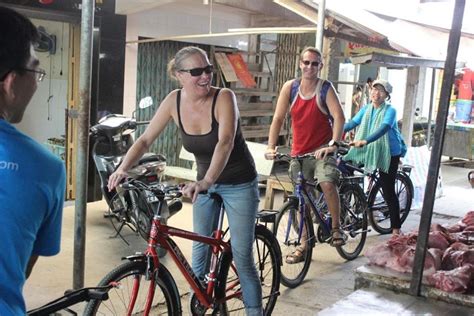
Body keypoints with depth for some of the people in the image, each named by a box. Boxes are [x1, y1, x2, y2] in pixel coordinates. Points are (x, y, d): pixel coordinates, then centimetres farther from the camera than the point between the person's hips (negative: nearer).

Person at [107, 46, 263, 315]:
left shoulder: (224, 97, -24)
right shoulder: (174, 101, -11)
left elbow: (226, 142, -38)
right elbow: (146, 139, -10)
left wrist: (206, 181, -52)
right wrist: (123, 169, -26)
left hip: (239, 184, -4)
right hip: (205, 182, 4)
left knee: (242, 256, -1)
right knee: (200, 248, 8)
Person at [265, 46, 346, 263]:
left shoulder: (326, 88, -8)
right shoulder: (290, 87, -2)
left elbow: (339, 117, -19)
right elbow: (278, 118, -5)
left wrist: (333, 144, -32)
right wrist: (271, 146, -15)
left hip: (323, 149, -3)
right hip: (299, 151, 3)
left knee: (327, 183, -29)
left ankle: (336, 228, -6)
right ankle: (304, 245, 24)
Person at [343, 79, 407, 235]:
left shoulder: (390, 110, -14)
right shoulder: (366, 109, 5)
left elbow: (384, 128, -31)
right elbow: (352, 123, -3)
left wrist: (366, 141, -46)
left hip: (389, 153, -6)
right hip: (369, 151, 6)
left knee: (388, 190, -5)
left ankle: (395, 227, 8)